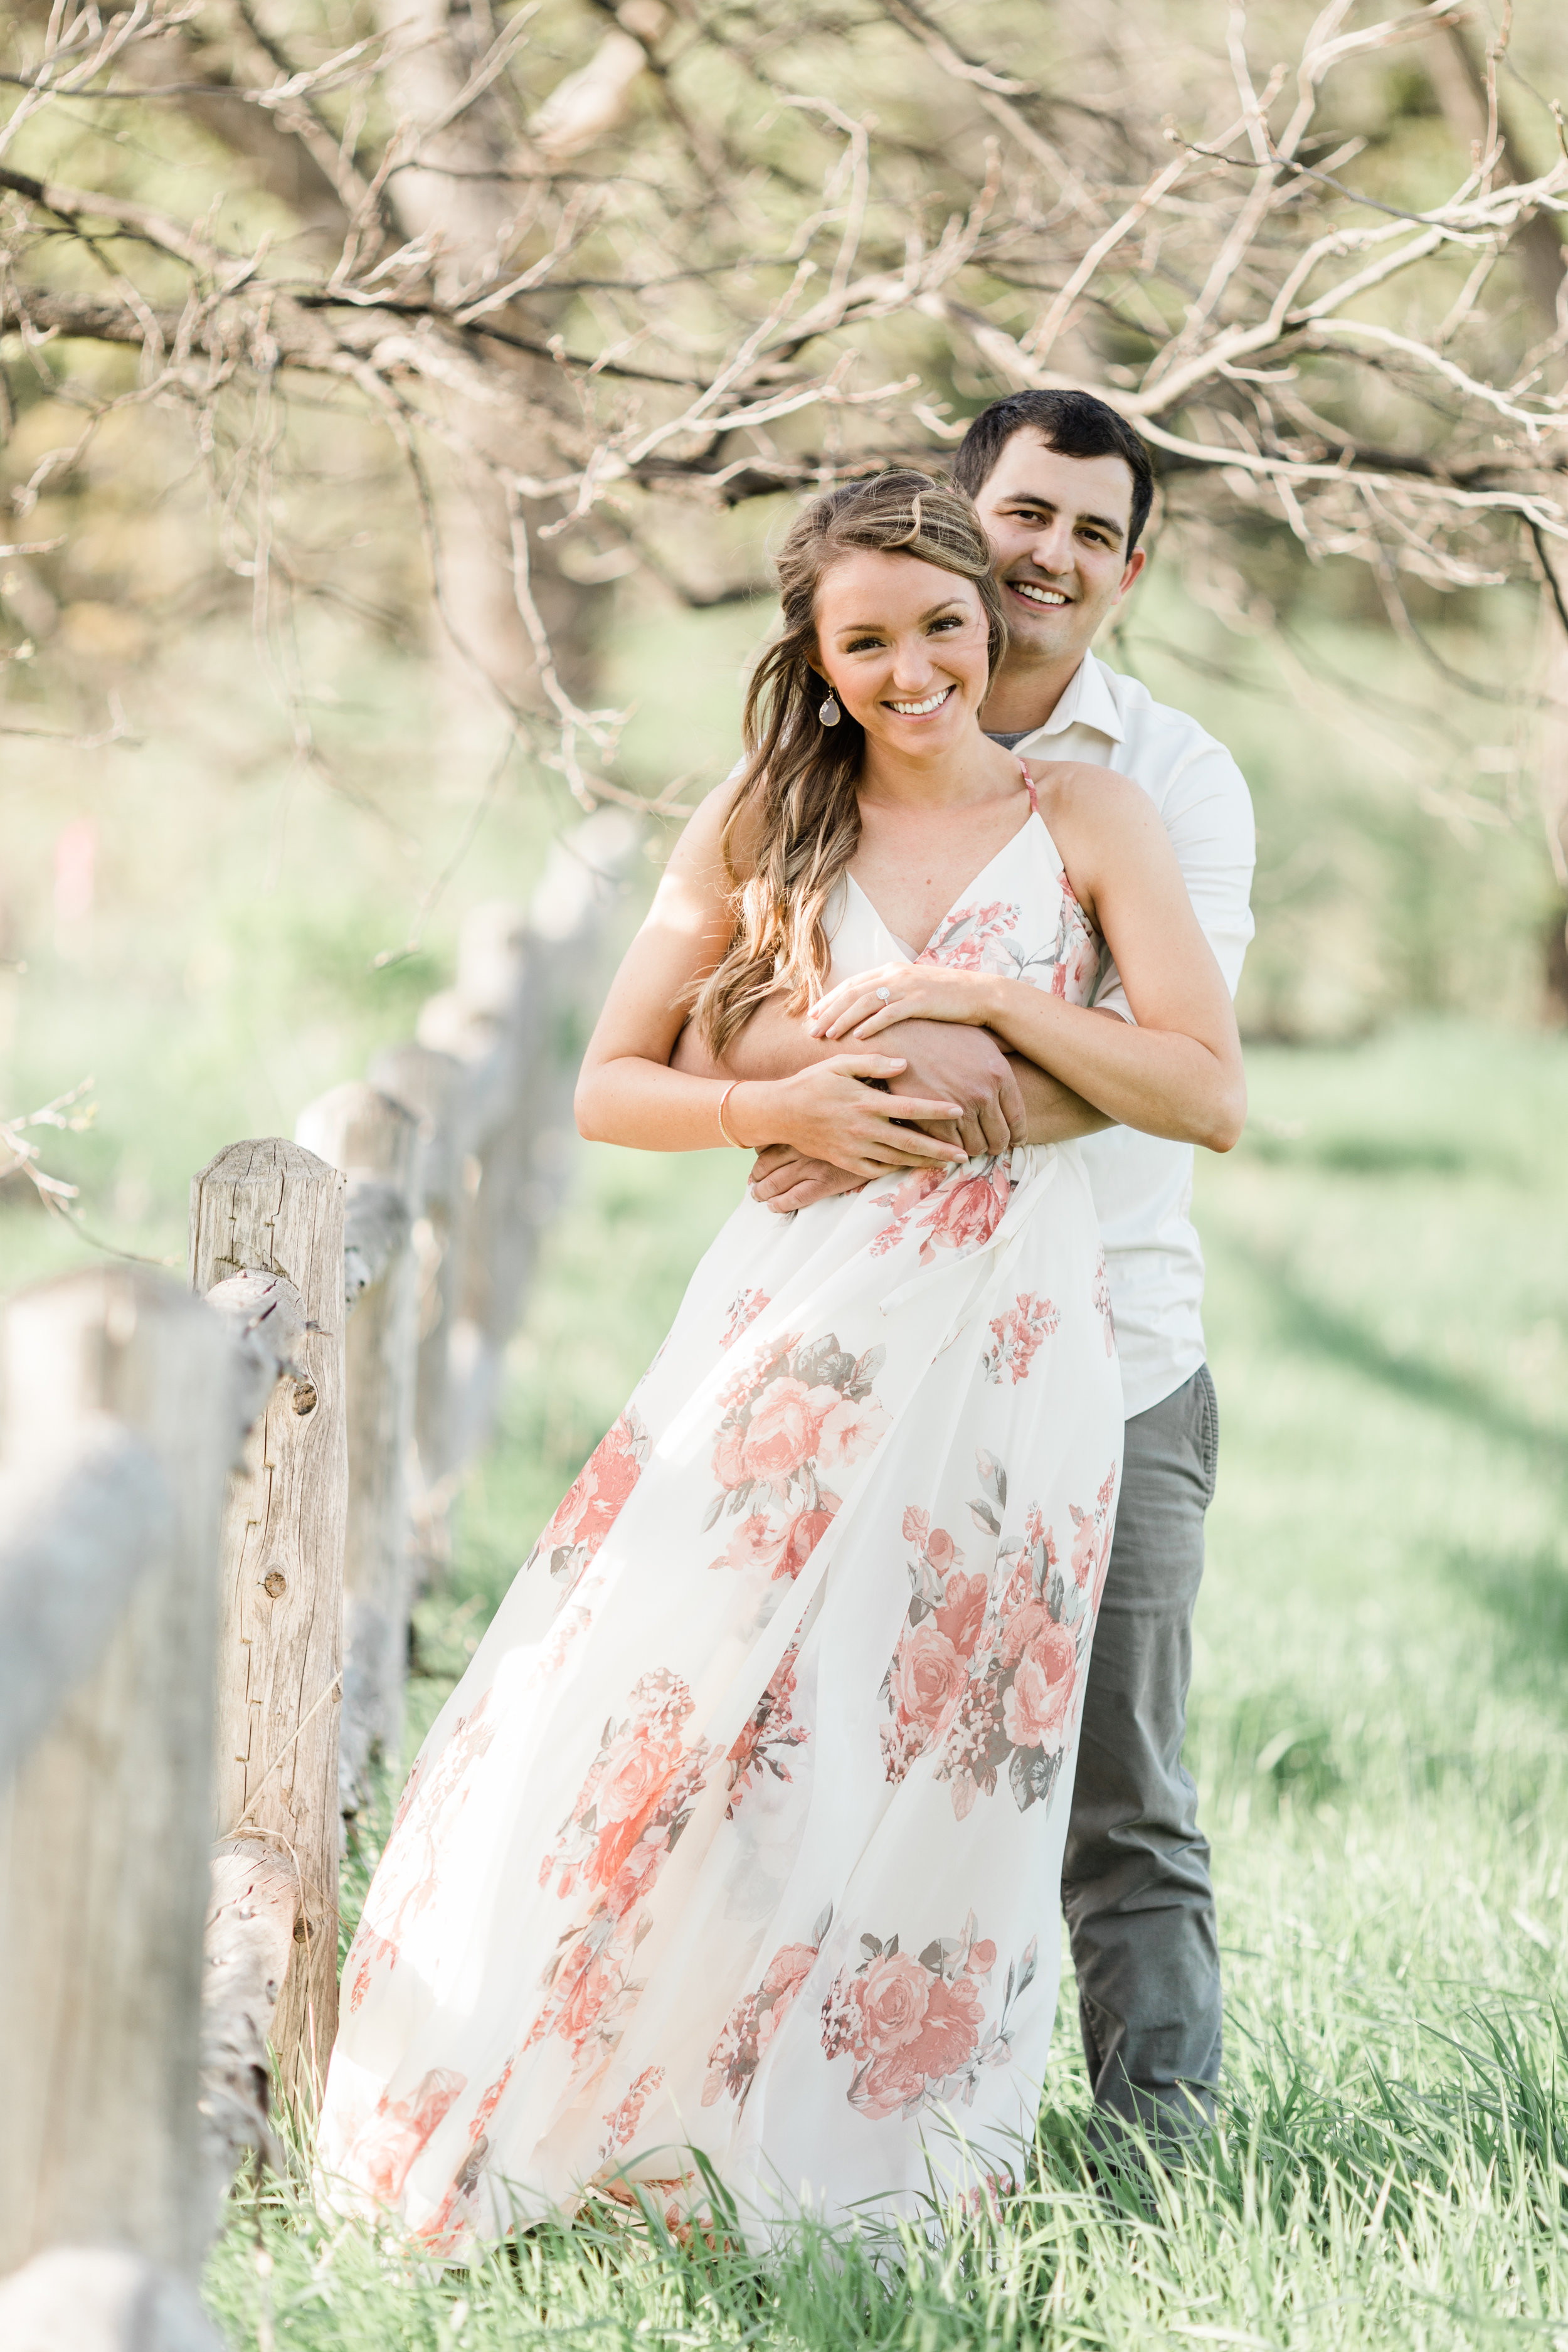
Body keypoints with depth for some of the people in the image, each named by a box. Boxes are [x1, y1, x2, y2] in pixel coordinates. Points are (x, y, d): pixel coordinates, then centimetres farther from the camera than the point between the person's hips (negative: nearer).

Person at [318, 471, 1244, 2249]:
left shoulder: (1082, 820, 5)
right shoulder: (761, 826, 8)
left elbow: (1212, 1094, -2)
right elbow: (607, 1086, 8)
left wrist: (993, 999, -11)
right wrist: (779, 1110, -10)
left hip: (1005, 1347, -1)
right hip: (792, 1322, 1)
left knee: (935, 1751, 1)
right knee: (685, 1703, -6)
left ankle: (854, 2148, 13)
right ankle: (546, 2118, 7)